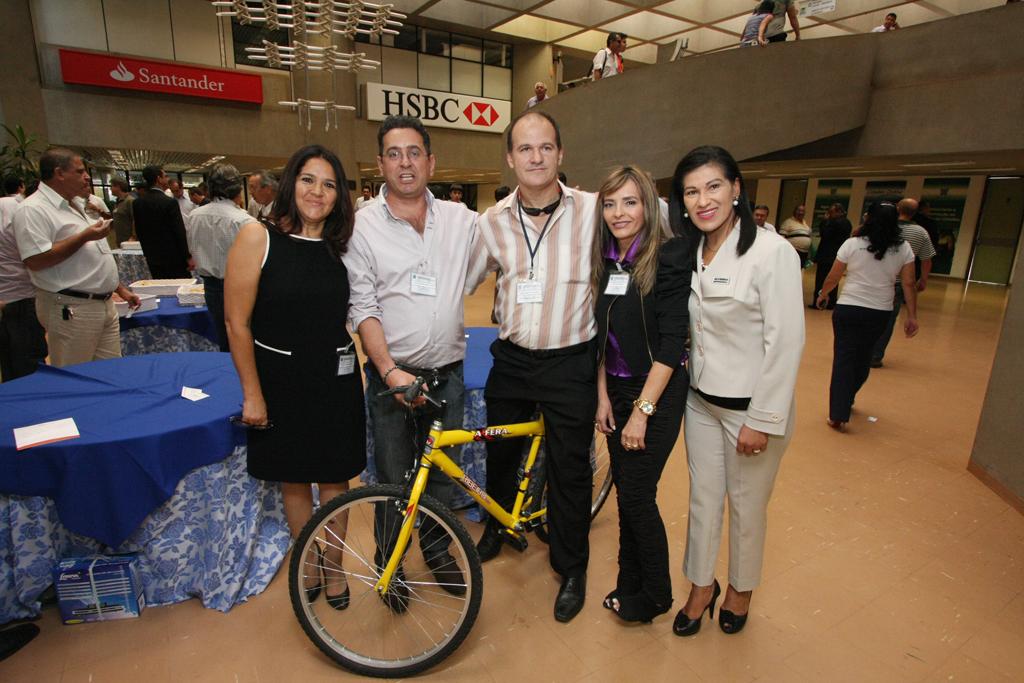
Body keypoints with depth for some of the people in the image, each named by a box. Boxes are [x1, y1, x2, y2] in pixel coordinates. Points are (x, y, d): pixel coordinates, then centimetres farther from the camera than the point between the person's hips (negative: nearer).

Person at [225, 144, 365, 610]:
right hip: (281, 380, -2)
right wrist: (252, 393, -9)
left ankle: (333, 564, 36)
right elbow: (237, 322, -10)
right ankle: (308, 562, 39)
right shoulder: (258, 237, -10)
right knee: (293, 480, 14)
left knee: (335, 478, 13)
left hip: (335, 380, 2)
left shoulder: (339, 247, 1)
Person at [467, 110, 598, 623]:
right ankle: (497, 525, 53)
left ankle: (572, 569, 33)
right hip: (511, 359, 4)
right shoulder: (493, 221, -1)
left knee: (569, 469, 9)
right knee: (500, 452, 21)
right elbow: (460, 282, 7)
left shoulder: (592, 210, -9)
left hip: (570, 364, -3)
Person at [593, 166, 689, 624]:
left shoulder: (669, 257, -15)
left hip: (657, 394, -6)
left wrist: (642, 410, -18)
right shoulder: (606, 262, 4)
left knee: (637, 496, 0)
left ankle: (656, 595, 25)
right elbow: (602, 336, 8)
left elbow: (672, 342, -18)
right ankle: (629, 583, 33)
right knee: (625, 492, 14)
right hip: (616, 390, 6)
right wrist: (603, 395, 3)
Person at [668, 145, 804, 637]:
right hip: (700, 400, 5)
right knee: (703, 498, 16)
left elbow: (786, 342, -18)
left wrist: (762, 420, -17)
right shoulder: (689, 254, 2)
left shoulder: (771, 251, -17)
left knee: (747, 506, 14)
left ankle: (741, 588, 40)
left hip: (752, 407, -5)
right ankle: (701, 586, 38)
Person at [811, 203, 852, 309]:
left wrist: (825, 220, -8)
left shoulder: (835, 222, -16)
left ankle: (817, 303, -3)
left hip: (827, 256, -9)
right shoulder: (847, 223, 13)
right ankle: (831, 303, 13)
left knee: (820, 279, -3)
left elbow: (823, 234, -16)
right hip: (838, 256, 9)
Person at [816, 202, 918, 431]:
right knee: (863, 358, 20)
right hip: (879, 313, 3)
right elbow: (908, 284, -1)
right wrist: (912, 316, 4)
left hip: (848, 309, -2)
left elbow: (832, 278, -2)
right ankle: (846, 400, 39)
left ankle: (838, 415, -4)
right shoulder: (904, 248, 0)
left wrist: (822, 295, 16)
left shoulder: (852, 244, -7)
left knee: (844, 358, 1)